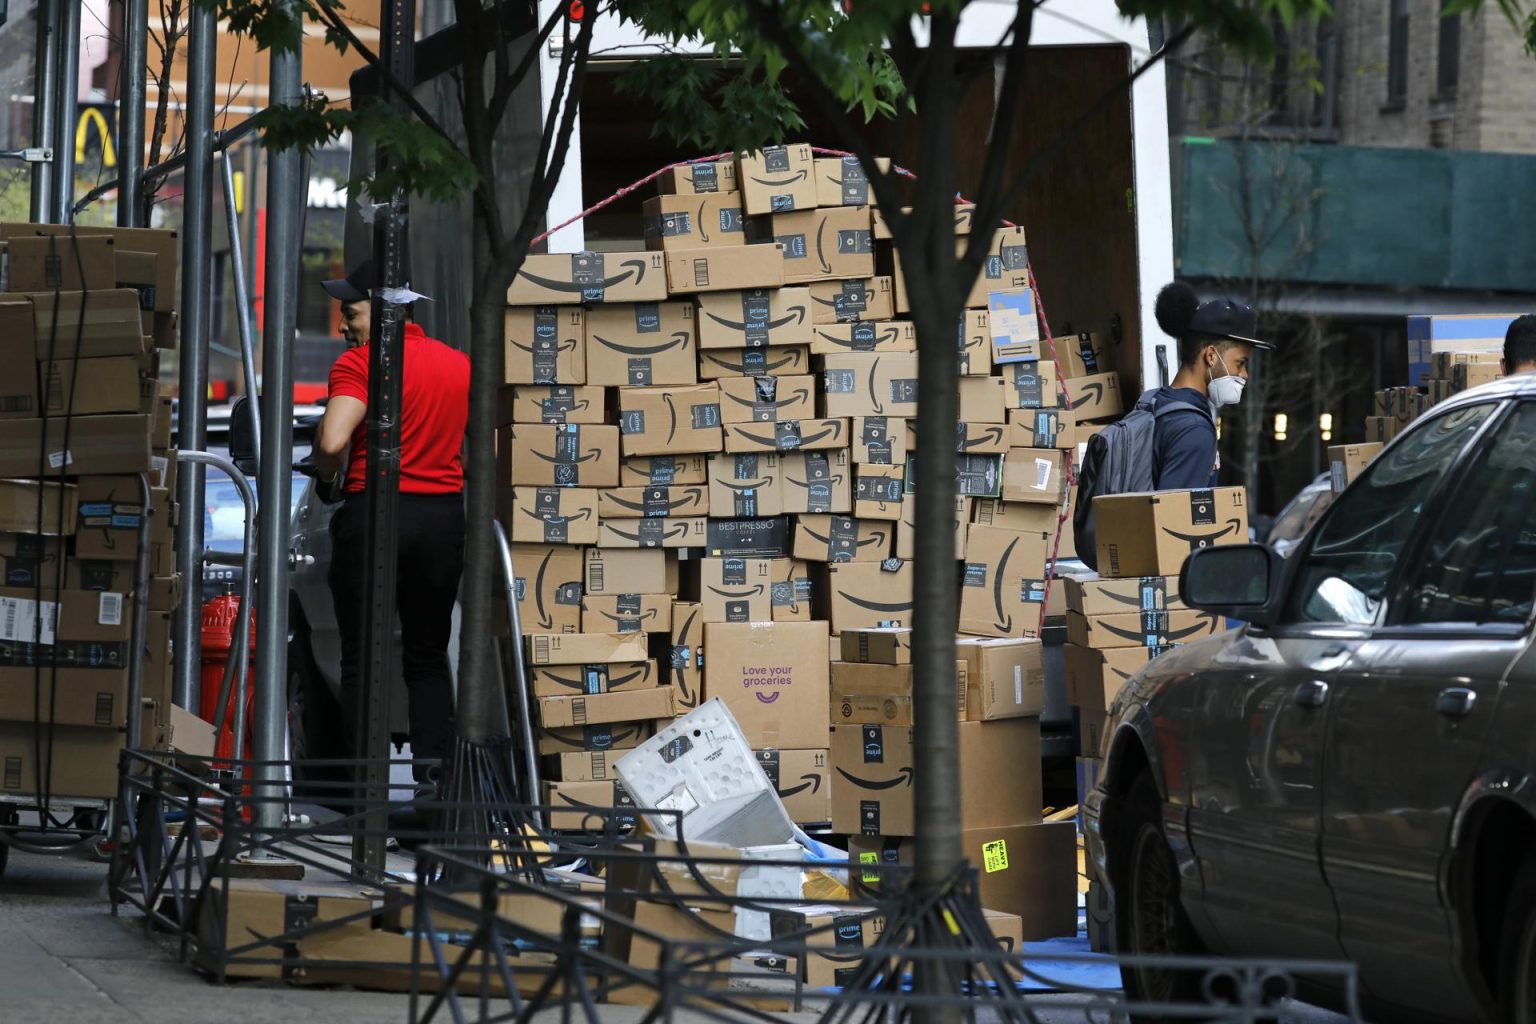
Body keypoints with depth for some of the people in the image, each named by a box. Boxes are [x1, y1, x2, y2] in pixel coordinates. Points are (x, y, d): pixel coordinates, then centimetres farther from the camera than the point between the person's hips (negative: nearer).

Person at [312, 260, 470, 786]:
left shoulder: (361, 362, -9)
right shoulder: (459, 363, 10)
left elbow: (333, 441, -21)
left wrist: (325, 474, -1)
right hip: (444, 515, 5)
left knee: (364, 659, 2)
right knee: (428, 658, 14)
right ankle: (433, 774, 4)